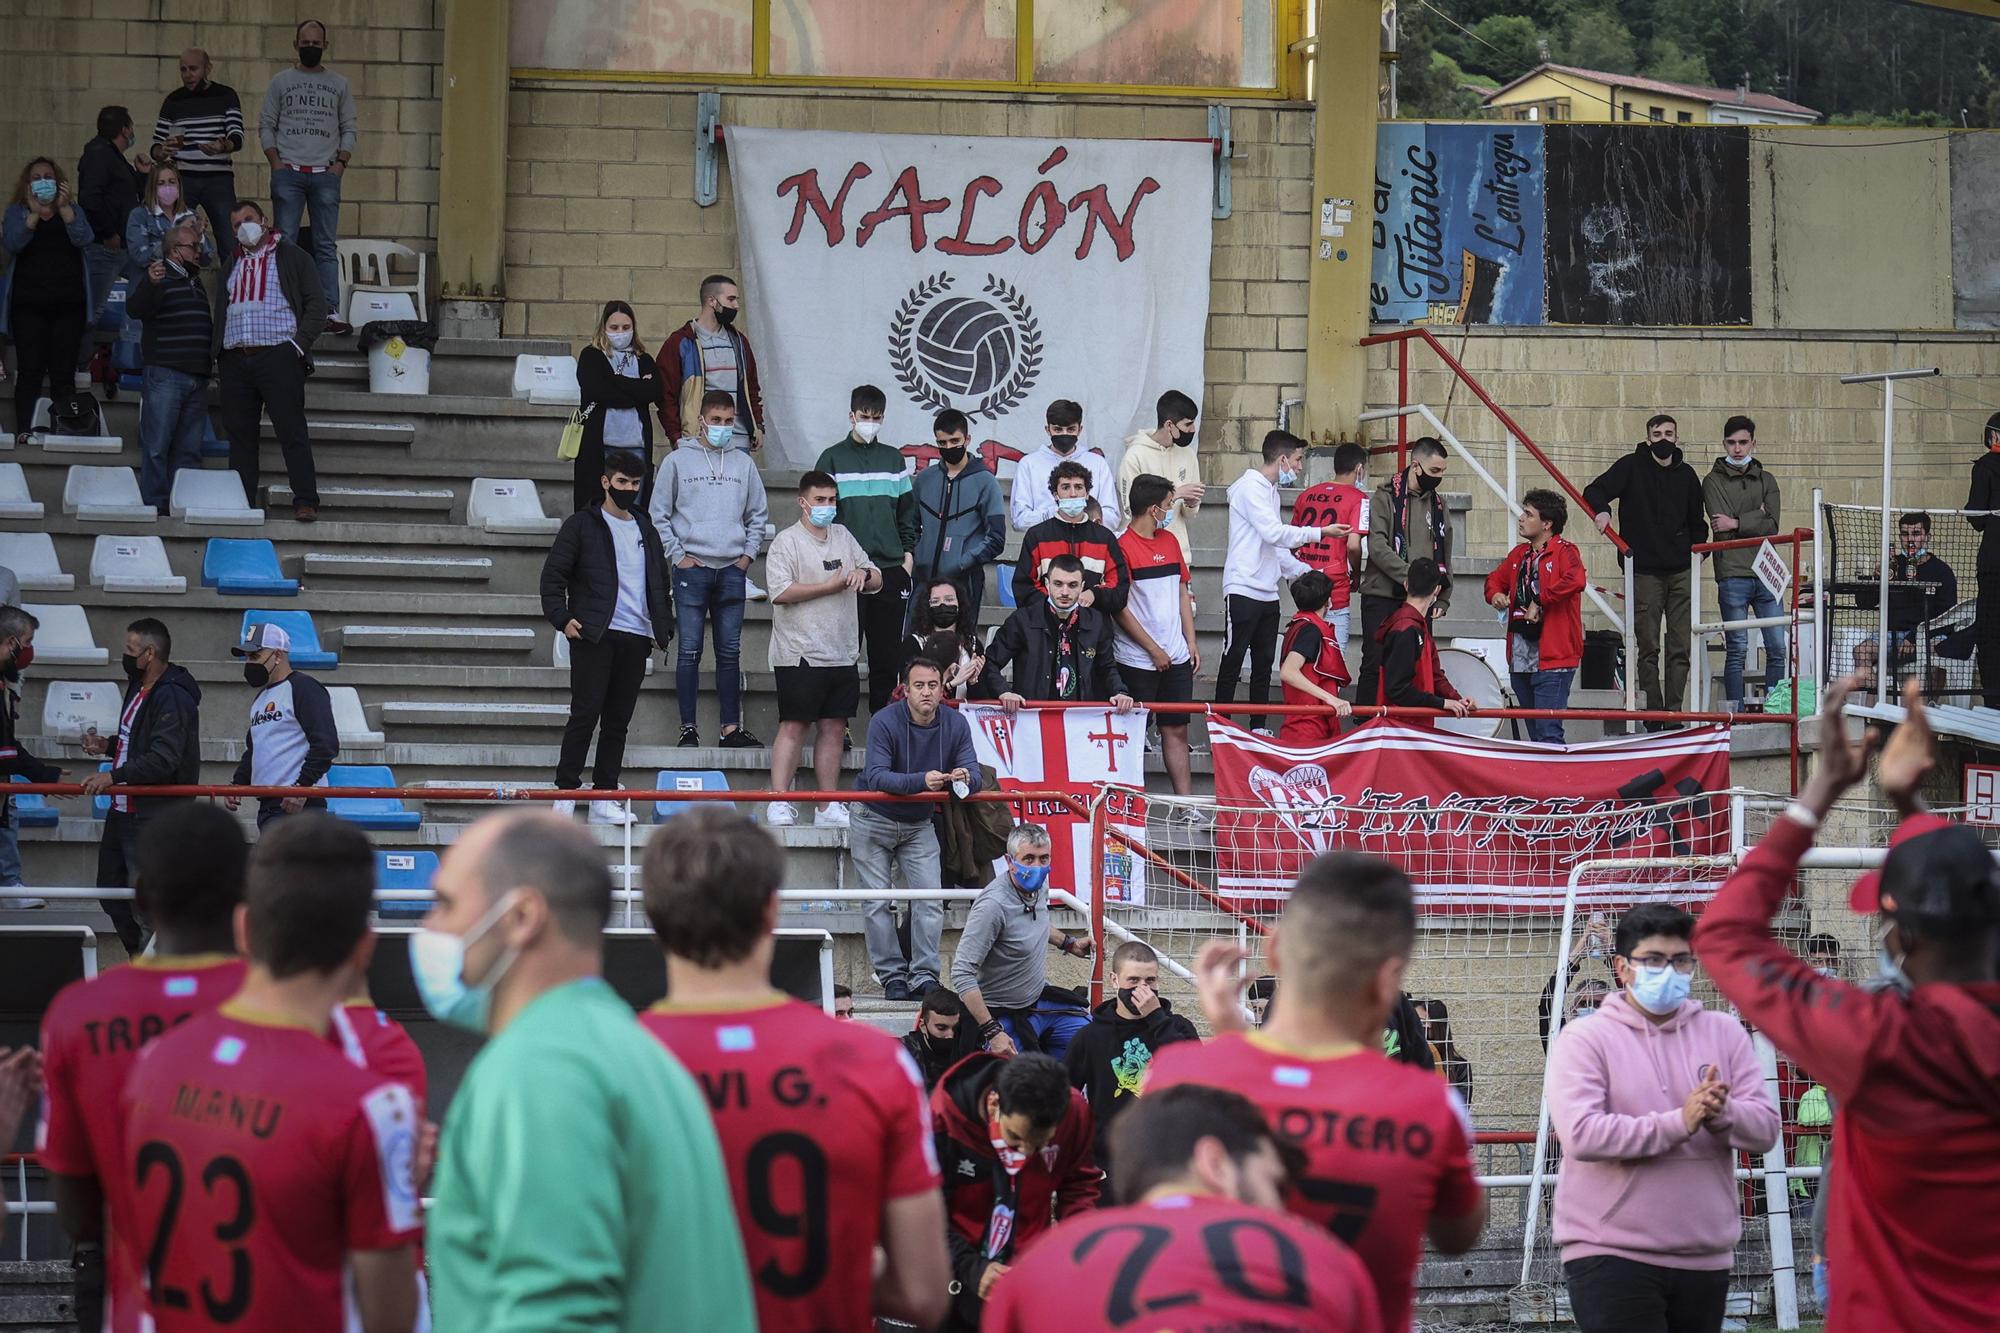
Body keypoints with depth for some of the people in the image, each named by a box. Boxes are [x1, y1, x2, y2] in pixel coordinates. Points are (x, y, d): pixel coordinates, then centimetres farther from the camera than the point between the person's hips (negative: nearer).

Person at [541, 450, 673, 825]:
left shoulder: (647, 531, 20)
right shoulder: (582, 525, 3)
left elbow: (661, 583, 26)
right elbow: (553, 575, -1)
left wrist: (664, 626, 14)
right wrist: (563, 618, -12)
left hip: (636, 639, 5)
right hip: (594, 636, -5)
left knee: (618, 721, 5)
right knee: (585, 715, -9)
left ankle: (604, 798, 7)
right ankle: (566, 794, -7)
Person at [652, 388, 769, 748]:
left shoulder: (743, 463, 12)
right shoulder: (676, 462, 3)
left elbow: (757, 515, 19)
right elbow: (658, 515, 4)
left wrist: (748, 554, 7)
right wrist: (677, 556, -4)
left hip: (732, 570, 3)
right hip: (692, 567, -3)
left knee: (730, 652, 4)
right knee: (690, 650, -4)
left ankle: (732, 728, 5)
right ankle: (688, 728, -2)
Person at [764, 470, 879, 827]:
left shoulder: (843, 537, 17)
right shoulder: (787, 542, -4)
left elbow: (877, 581, 21)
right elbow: (781, 593, -16)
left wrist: (864, 574, -4)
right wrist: (831, 587, -12)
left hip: (842, 655, 7)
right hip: (800, 654, -7)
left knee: (833, 728, 8)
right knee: (793, 727, -8)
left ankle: (829, 807, 12)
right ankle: (779, 803, -8)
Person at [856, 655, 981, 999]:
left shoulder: (955, 724, -10)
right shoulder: (885, 721, -23)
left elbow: (974, 775, -14)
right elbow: (876, 777, -33)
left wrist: (964, 778, -40)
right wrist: (921, 781, -49)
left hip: (918, 825, 3)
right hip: (874, 820, -3)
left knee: (930, 899, -7)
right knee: (878, 902, -4)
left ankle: (924, 977, -4)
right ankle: (892, 978, 1)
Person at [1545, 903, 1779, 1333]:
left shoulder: (1725, 1034, 10)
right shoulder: (1585, 1039, -4)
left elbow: (1765, 1128, 3)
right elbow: (1581, 1134, -19)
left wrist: (1722, 1115, -20)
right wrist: (1679, 1123, -23)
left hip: (1705, 1258, 5)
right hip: (1611, 1257, -5)